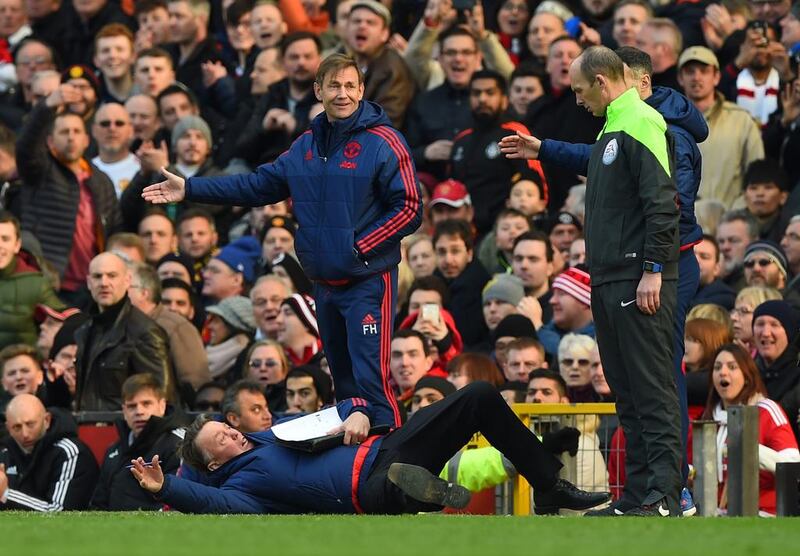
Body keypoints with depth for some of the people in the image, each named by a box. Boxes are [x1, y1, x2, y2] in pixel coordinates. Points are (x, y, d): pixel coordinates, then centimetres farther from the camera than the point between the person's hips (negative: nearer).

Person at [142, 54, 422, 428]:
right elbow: (261, 185, 20)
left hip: (368, 282, -7)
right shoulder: (306, 147, 14)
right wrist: (190, 189, 16)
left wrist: (360, 247, -17)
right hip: (325, 283, 7)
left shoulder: (382, 143, -8)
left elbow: (409, 209, -11)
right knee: (343, 381, 14)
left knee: (370, 379, -16)